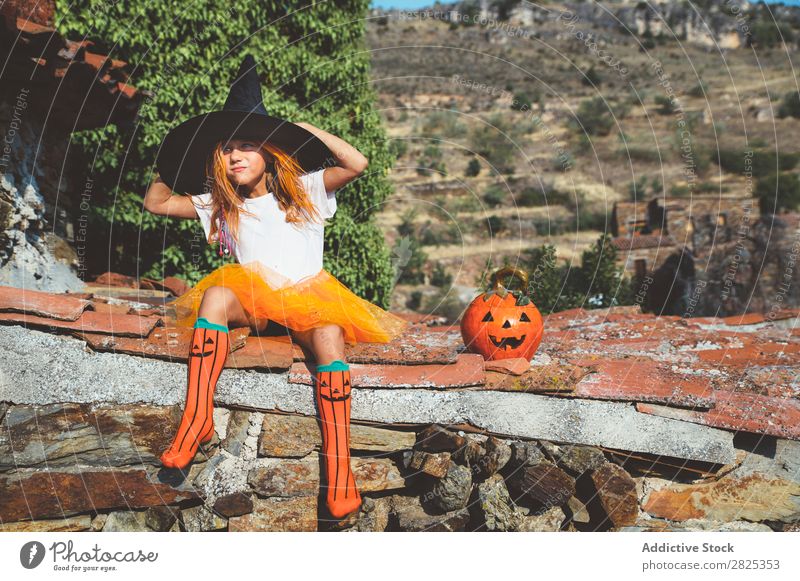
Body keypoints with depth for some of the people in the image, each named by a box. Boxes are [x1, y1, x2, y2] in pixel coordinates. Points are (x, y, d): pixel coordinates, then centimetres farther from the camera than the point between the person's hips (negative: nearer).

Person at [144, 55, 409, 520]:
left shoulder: (304, 190, 7)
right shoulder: (219, 205, 15)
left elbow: (357, 164, -6)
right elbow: (156, 202, 21)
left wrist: (306, 129, -3)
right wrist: (175, 161, 13)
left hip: (306, 296, -2)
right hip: (251, 298, 2)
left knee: (330, 337, -36)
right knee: (216, 294, -33)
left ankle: (340, 468, -37)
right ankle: (197, 419, -36)